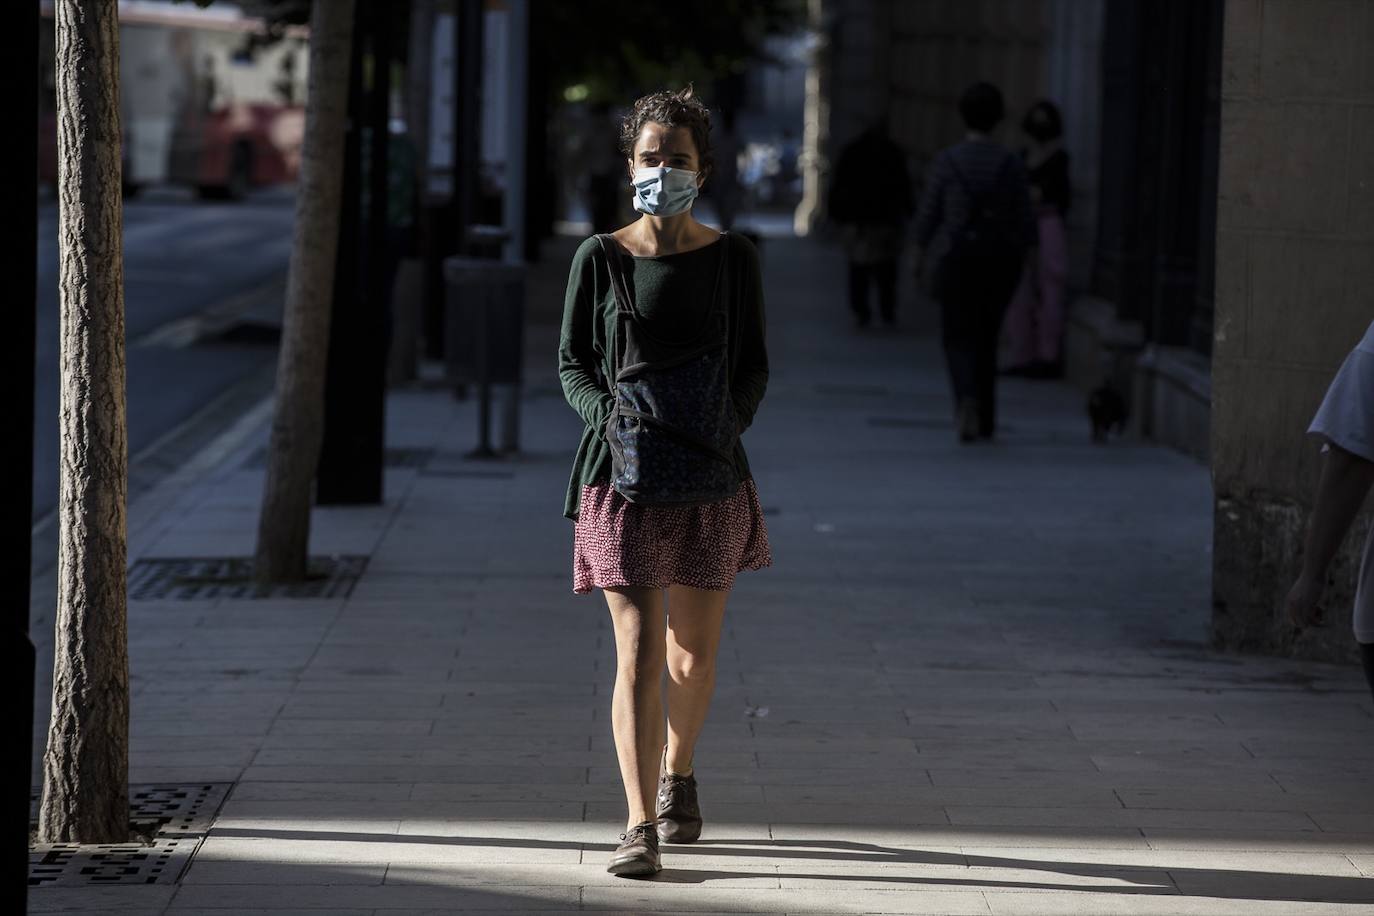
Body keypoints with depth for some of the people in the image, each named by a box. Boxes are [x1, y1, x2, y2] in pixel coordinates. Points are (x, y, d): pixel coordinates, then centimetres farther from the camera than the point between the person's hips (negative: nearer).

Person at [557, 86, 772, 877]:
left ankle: (678, 772, 40)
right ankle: (641, 825, -11)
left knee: (693, 654, 12)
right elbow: (572, 363, 5)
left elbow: (755, 366, 6)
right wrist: (610, 417, -13)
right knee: (638, 651, -10)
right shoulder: (600, 259, 0)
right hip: (622, 472, -1)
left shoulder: (732, 258, 2)